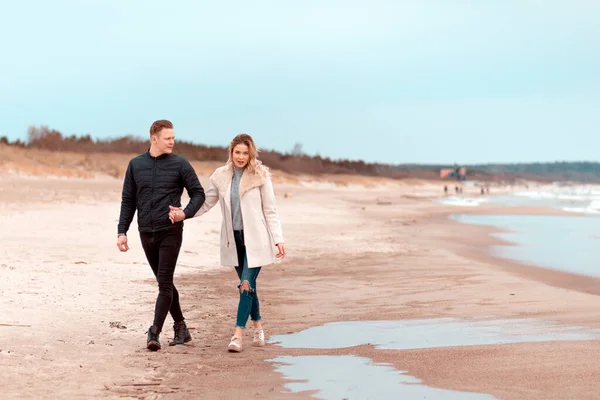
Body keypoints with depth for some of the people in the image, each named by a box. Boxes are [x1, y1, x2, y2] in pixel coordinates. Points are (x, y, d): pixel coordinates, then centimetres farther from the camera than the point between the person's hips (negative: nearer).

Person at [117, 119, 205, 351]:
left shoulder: (180, 164, -2)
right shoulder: (136, 165, 7)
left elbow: (198, 193, 2)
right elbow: (128, 201, 10)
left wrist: (185, 214, -15)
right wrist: (122, 231, 3)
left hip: (170, 232, -4)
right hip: (146, 233, 4)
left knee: (164, 284, -9)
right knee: (165, 283, 12)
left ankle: (154, 333, -11)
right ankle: (181, 328, 24)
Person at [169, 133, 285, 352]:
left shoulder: (260, 175, -6)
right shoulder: (221, 176, 3)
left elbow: (270, 211, -3)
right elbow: (206, 202, 9)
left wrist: (278, 240, -6)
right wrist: (184, 214, -7)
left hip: (255, 239, -4)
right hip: (234, 239, 4)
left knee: (246, 285, -12)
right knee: (248, 285, 13)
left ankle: (238, 334, -10)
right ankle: (258, 327, 30)